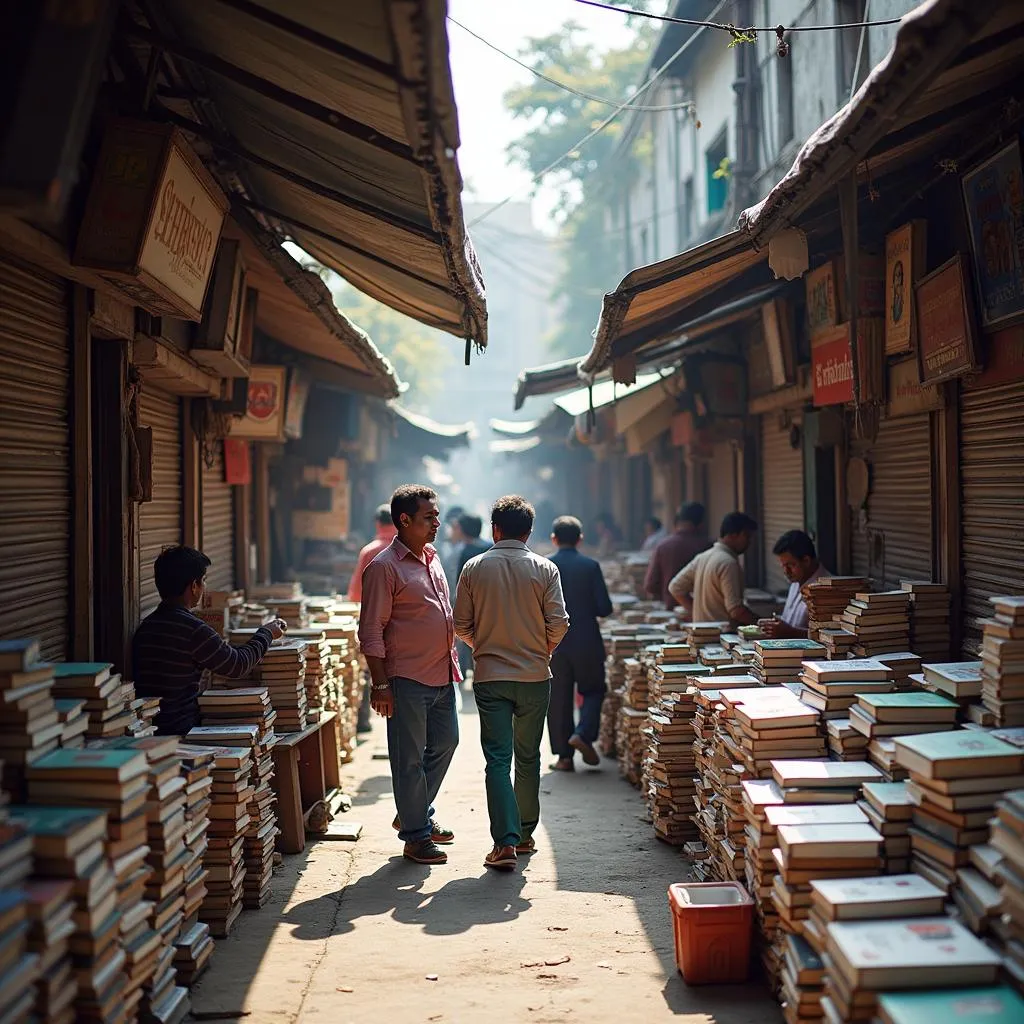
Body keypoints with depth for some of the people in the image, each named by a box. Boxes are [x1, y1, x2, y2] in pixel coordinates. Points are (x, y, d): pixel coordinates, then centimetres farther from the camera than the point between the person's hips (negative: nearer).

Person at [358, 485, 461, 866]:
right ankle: (415, 837, 10)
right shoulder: (384, 567, -12)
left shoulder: (432, 559, 13)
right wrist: (380, 684, -17)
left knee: (444, 744, 16)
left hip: (442, 675, 8)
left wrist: (453, 662, 20)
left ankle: (415, 814, 34)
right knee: (409, 759, 1)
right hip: (407, 679, -8)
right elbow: (371, 631, -14)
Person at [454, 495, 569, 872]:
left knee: (498, 759, -1)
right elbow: (558, 623, -7)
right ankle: (525, 834, 23)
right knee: (528, 758, 14)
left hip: (490, 677, -1)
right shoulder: (545, 569, -4)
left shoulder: (474, 568, -2)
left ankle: (505, 842, -11)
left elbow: (461, 624, 1)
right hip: (535, 675, 1)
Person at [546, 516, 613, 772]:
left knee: (558, 698, 8)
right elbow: (605, 608, -7)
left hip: (554, 643, 1)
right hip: (587, 642, -1)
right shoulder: (590, 566, -6)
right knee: (593, 690, 16)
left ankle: (564, 756, 8)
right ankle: (583, 733, -7)